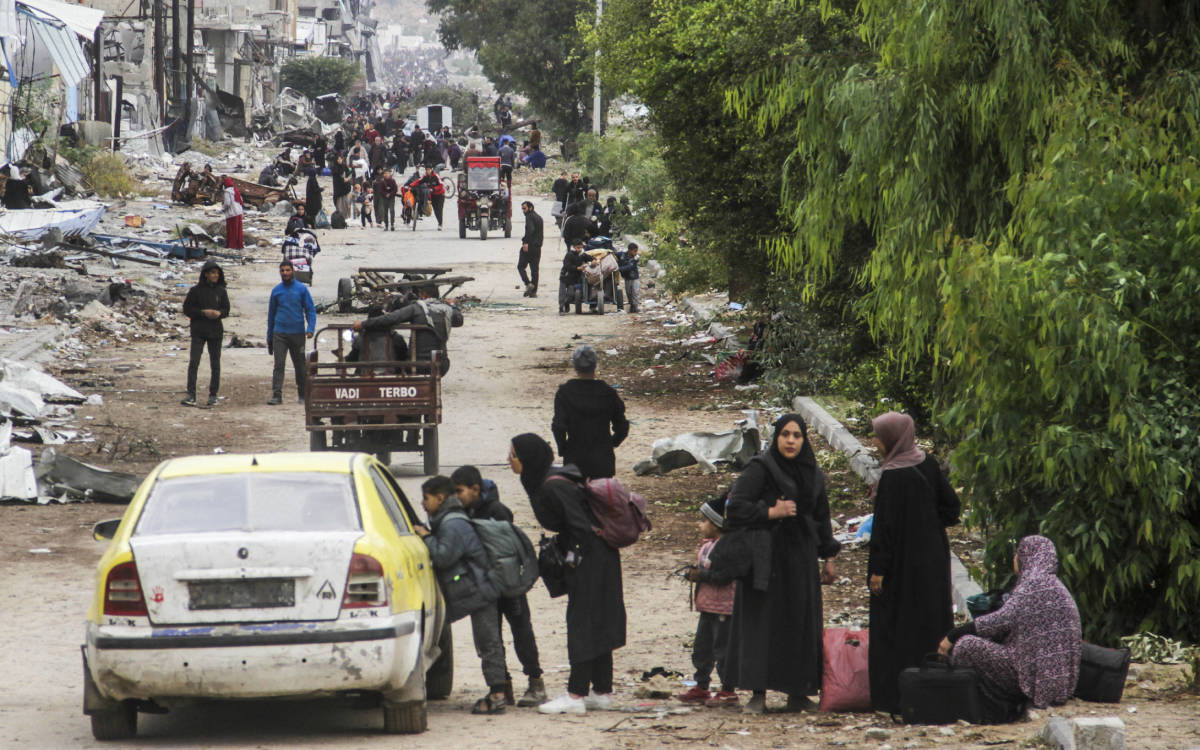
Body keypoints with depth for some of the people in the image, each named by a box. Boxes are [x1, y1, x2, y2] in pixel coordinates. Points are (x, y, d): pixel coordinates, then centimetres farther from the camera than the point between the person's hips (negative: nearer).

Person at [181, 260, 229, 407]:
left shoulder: (221, 291, 5)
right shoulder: (196, 290, -3)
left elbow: (226, 310, 9)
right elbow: (187, 309, -3)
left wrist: (219, 313, -14)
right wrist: (203, 312, -16)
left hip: (215, 331, 3)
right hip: (198, 331, -3)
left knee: (215, 364, 5)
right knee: (193, 362, -12)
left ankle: (213, 395, 14)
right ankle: (191, 395, -14)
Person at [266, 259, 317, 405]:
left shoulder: (301, 289, 2)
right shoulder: (276, 291, 7)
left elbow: (311, 310, 1)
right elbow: (271, 314, 14)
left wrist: (310, 328, -15)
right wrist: (269, 338, 13)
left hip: (297, 333, -1)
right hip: (279, 334, 1)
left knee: (300, 366, 8)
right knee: (279, 365, -10)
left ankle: (303, 395, 20)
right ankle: (277, 395, -14)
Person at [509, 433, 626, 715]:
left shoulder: (553, 487, -22)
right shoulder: (543, 482, 7)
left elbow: (581, 525, -22)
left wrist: (574, 557, -14)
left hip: (589, 562, -10)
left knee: (583, 625, -6)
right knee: (597, 626, 13)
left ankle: (576, 696, -3)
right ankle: (602, 693, 18)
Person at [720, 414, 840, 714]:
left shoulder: (813, 474, 12)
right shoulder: (760, 468, -5)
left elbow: (821, 517, 19)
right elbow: (735, 506, -11)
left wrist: (828, 558, 17)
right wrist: (771, 512, -17)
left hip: (801, 557, 5)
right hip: (767, 557, -5)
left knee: (801, 621, 3)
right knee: (761, 620, -7)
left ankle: (798, 692, 11)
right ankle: (758, 693, -6)